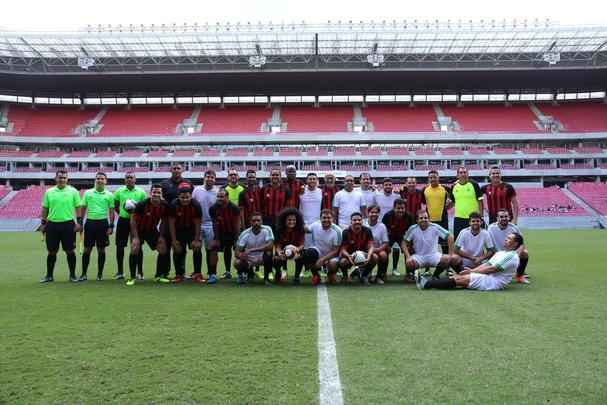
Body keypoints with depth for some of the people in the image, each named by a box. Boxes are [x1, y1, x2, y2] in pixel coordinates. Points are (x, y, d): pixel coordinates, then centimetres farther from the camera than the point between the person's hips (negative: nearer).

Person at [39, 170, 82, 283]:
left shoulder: (73, 191, 1)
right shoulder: (49, 192, 7)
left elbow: (78, 207, 1)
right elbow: (45, 208, 12)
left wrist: (79, 222, -7)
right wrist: (43, 223, 8)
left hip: (68, 224, -2)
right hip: (52, 224, 2)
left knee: (69, 250, 2)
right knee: (51, 251, 7)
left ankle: (72, 275, 12)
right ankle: (49, 275, 19)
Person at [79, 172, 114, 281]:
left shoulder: (109, 195, 3)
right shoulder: (87, 193, 5)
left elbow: (111, 211, 4)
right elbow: (83, 208, 8)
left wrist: (111, 226, -2)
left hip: (103, 223, 0)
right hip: (90, 222, 1)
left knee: (101, 249, 5)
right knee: (87, 249, 2)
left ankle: (100, 274, 14)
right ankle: (84, 274, 9)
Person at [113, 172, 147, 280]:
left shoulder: (141, 192, 0)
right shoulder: (119, 191, 3)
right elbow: (115, 206, 12)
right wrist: (122, 213, 0)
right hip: (123, 220, 1)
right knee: (120, 246, 3)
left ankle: (140, 272, 12)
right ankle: (120, 272, 15)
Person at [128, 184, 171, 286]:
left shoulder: (164, 205, -15)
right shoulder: (142, 204, -27)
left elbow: (164, 221, 1)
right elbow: (133, 220, -20)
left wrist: (161, 236, -2)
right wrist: (135, 237, -22)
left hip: (152, 230, 4)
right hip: (139, 229, -4)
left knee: (163, 249, -3)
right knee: (135, 250, -19)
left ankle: (159, 275, 13)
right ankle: (132, 277, -6)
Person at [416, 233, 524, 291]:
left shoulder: (511, 256, -7)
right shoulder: (500, 253, 23)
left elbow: (492, 269, -13)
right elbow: (486, 264, 16)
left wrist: (472, 271, -11)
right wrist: (472, 270, 0)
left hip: (494, 282, -8)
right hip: (488, 277, 8)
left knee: (461, 279, -21)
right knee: (458, 276, -11)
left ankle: (426, 284, -29)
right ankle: (427, 280, -22)